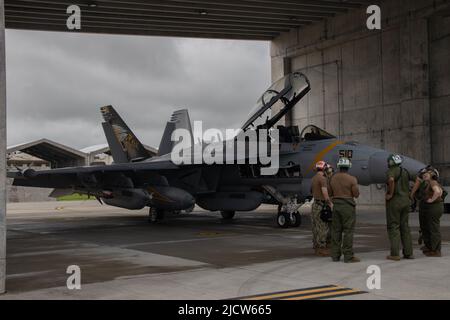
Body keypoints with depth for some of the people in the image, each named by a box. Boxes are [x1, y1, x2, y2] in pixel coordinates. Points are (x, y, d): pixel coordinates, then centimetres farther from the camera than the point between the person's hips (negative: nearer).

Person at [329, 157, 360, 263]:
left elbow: (330, 193, 13)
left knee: (336, 230, 9)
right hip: (348, 206, -5)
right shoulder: (352, 179, -10)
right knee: (348, 231, -4)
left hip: (336, 205, 5)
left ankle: (335, 255, 11)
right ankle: (348, 256, -5)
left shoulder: (333, 178, 6)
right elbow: (356, 194, -9)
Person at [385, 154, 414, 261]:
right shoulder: (405, 171, 16)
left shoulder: (391, 171, -9)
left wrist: (390, 194, -21)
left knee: (393, 227, -3)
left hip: (394, 201, -7)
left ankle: (395, 254, -6)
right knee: (405, 227, 12)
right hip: (406, 201, 7)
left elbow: (391, 180, -31)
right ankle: (408, 253, 11)